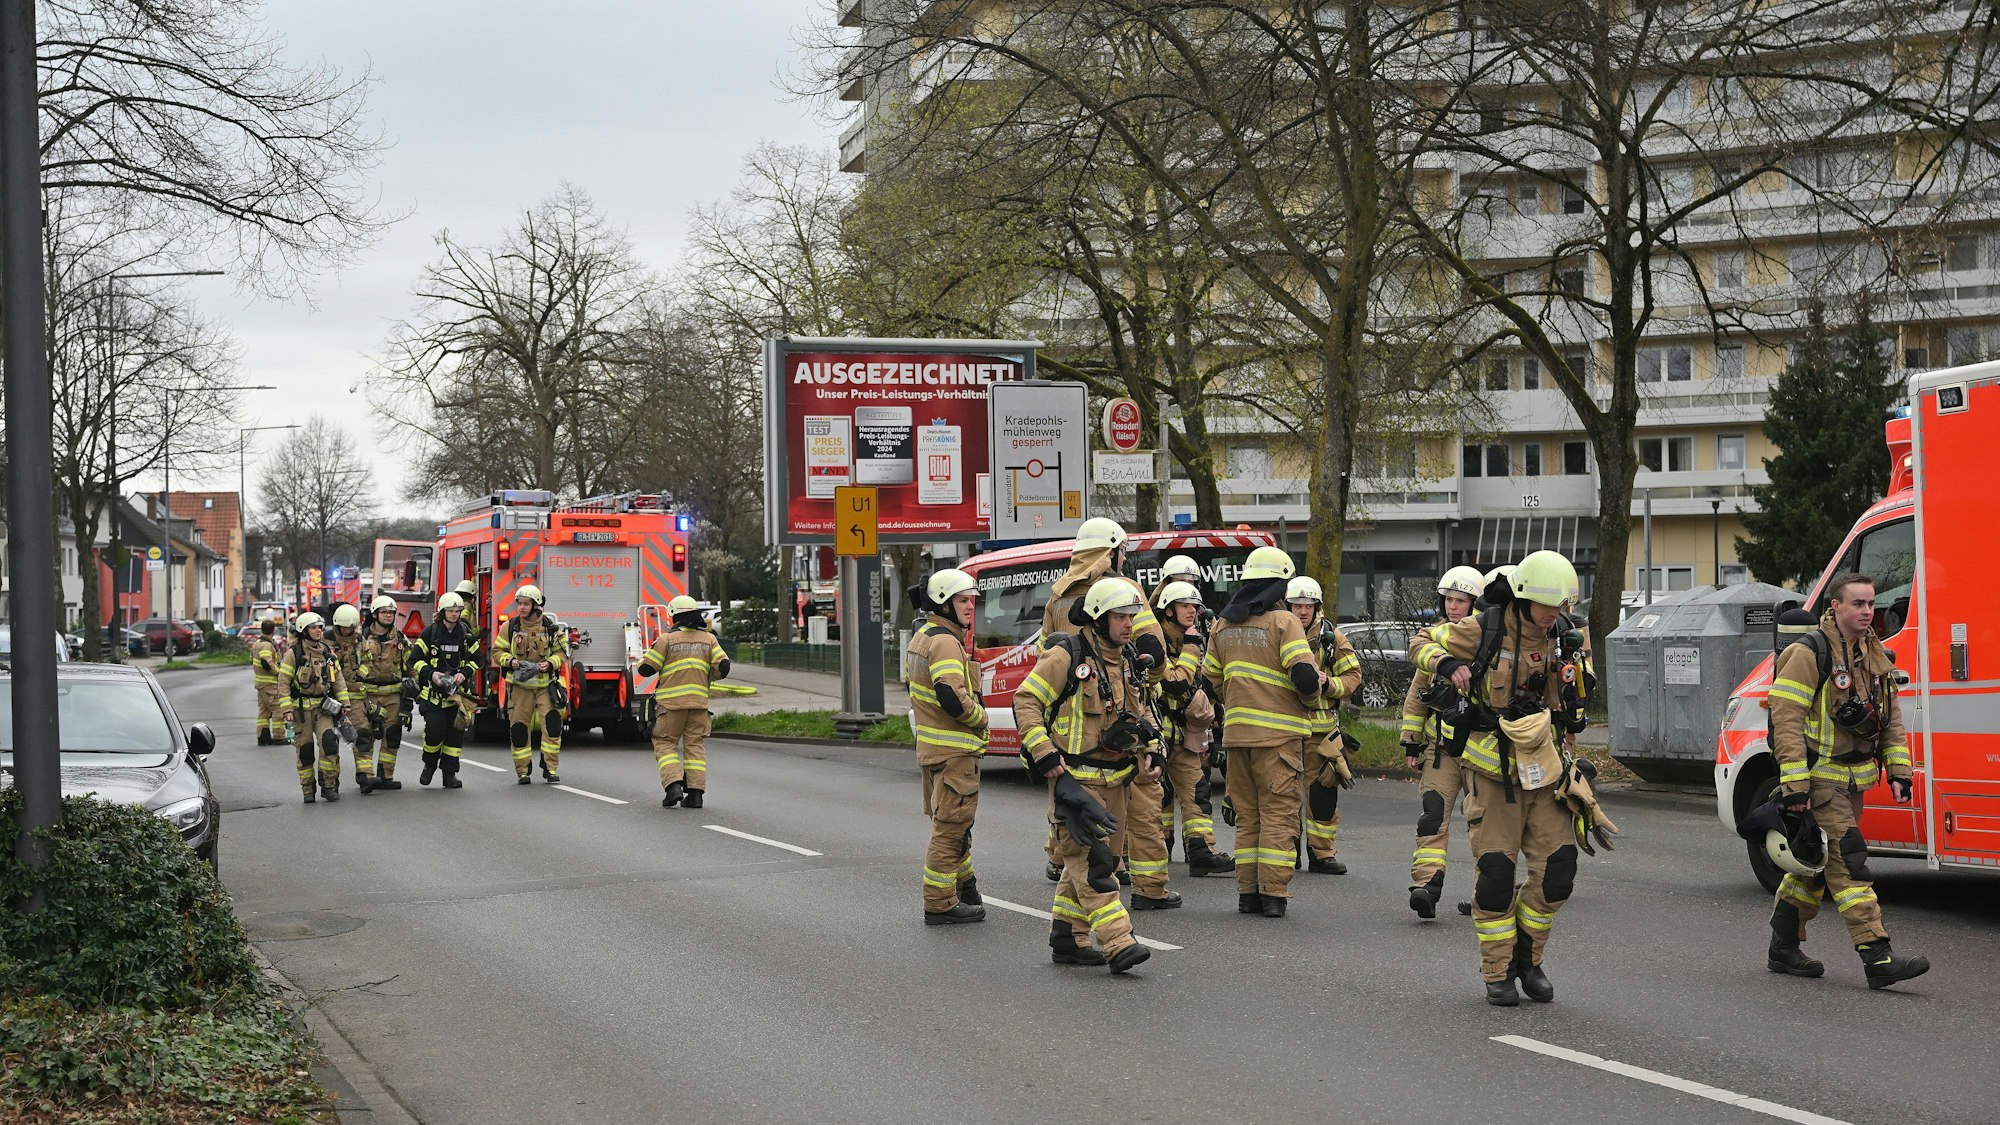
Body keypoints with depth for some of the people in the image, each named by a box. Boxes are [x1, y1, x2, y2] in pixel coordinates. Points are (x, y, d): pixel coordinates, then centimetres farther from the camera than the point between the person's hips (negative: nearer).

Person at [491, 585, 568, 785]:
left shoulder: (551, 627, 0)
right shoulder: (510, 627, 1)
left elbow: (561, 652, 6)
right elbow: (498, 651, 6)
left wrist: (550, 663, -13)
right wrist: (510, 661, -14)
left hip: (545, 685, -1)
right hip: (519, 685, 1)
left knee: (552, 723, -12)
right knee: (518, 728, 1)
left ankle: (550, 769, -3)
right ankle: (523, 771, 13)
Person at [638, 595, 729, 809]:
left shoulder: (667, 639, -3)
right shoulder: (709, 639, 8)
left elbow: (646, 669, -3)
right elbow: (723, 666, 0)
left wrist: (643, 658, 19)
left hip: (671, 702, -3)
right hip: (699, 702, 3)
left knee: (665, 744, 5)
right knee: (694, 745, 8)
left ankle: (673, 785, -12)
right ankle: (696, 792, 0)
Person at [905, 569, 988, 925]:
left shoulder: (921, 637, 14)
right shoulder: (945, 642, -19)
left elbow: (913, 684, 24)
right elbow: (952, 698, -28)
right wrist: (981, 717, -11)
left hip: (932, 745, 10)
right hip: (954, 749, -10)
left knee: (949, 823, 21)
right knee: (951, 825, -5)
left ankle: (964, 884, 35)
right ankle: (940, 905, -1)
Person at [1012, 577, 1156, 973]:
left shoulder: (1125, 663, 14)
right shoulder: (1066, 656, -11)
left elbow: (1137, 714, 27)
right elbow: (1025, 702, -11)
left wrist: (1152, 751, 12)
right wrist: (1045, 756, -17)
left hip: (1112, 781, 8)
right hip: (1072, 778, -8)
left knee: (1084, 860, 13)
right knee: (1091, 859, -14)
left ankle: (1066, 940, 22)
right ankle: (1118, 944, -22)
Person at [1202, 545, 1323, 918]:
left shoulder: (1223, 625, 10)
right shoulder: (1282, 621, -9)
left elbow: (1211, 677, 17)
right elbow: (1304, 676, -17)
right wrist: (1315, 688, 4)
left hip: (1236, 730, 5)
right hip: (1278, 732, -5)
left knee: (1246, 813, 13)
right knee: (1278, 811, -1)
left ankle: (1247, 891, 12)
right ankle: (1273, 893, -5)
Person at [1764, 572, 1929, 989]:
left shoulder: (1876, 656, 11)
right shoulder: (1809, 654, -15)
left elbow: (1892, 718, 18)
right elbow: (1786, 719, -18)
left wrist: (1899, 772, 9)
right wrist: (1794, 784, -22)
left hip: (1852, 779, 8)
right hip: (1818, 778, -8)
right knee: (1849, 862, -13)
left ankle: (1783, 950, 26)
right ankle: (1878, 960, -17)